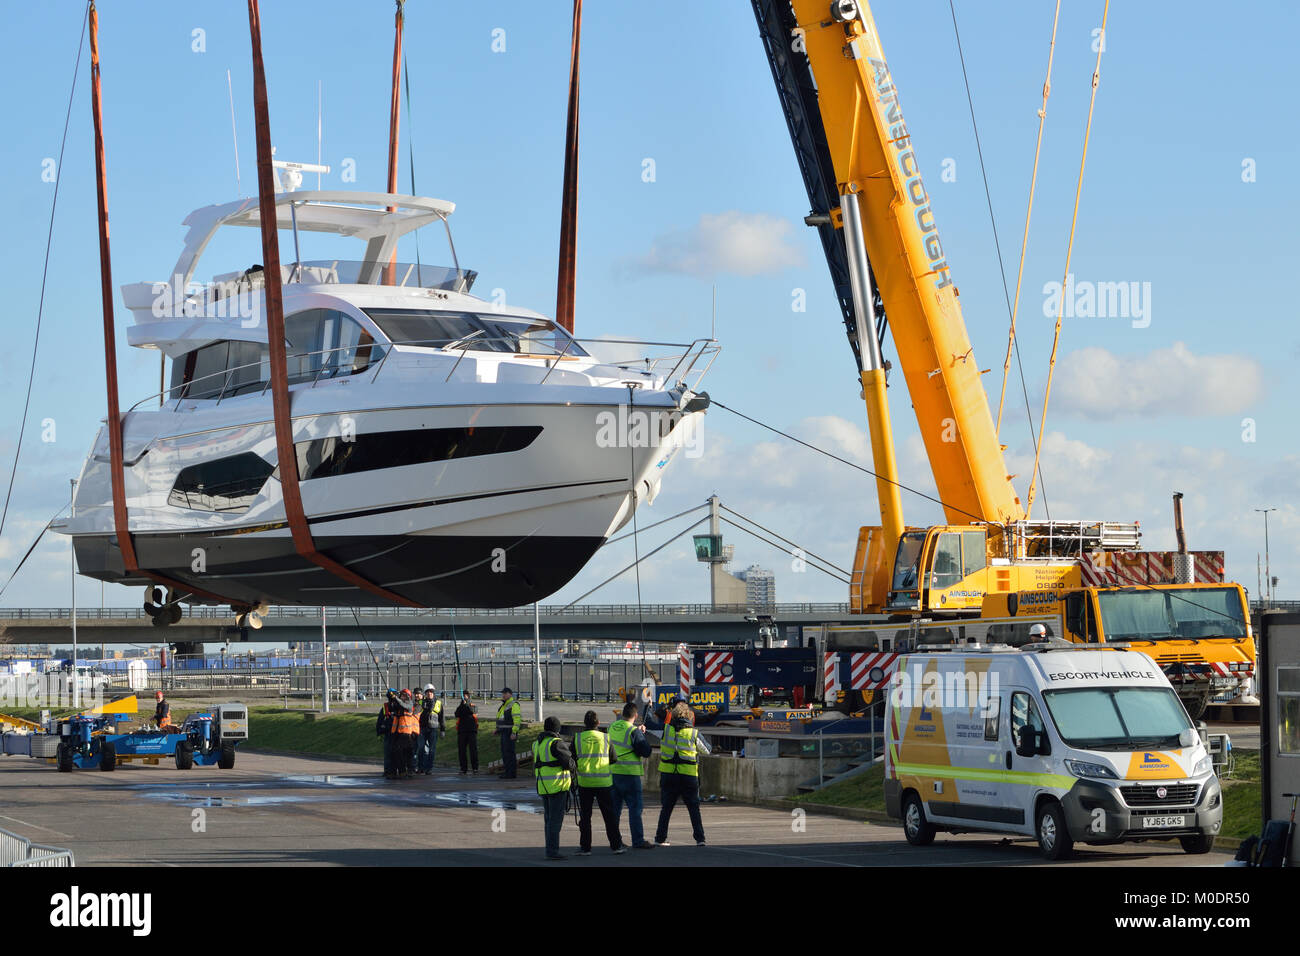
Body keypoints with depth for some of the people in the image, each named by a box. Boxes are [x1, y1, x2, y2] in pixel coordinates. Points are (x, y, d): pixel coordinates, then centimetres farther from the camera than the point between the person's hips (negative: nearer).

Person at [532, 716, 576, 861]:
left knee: (549, 819, 15)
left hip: (542, 786, 8)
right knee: (556, 819, -5)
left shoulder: (537, 744, 13)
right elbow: (569, 762, -14)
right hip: (557, 785, -8)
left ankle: (551, 849, 18)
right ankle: (552, 850, -7)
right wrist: (574, 765, 10)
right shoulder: (556, 743, -12)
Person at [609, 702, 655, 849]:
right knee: (635, 808, -1)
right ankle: (638, 841, -2)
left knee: (615, 807, 14)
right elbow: (646, 751, -12)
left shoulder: (612, 727, 4)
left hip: (612, 772, 6)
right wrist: (642, 734, 0)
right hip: (630, 774, -6)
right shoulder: (634, 732, -16)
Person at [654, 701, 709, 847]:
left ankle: (660, 838, 10)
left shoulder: (666, 730, -2)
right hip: (689, 777, -1)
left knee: (666, 808, 12)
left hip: (668, 775, 1)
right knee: (694, 808, 7)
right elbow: (706, 750, 11)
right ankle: (699, 838, 0)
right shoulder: (694, 733, -3)